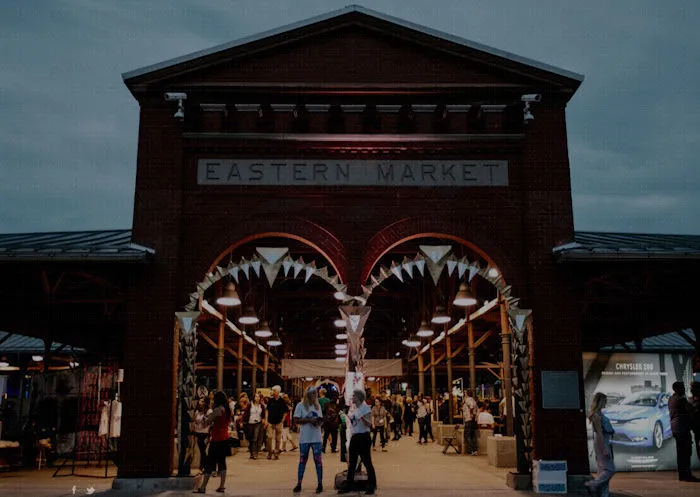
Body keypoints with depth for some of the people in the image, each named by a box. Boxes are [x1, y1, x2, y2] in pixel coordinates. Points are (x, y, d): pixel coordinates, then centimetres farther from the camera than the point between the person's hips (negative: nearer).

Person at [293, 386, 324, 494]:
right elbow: (296, 420, -8)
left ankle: (320, 484, 6)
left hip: (316, 437, 3)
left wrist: (319, 422, -10)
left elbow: (321, 420, 14)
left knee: (318, 460, 0)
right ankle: (299, 484, 13)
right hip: (304, 438, -2)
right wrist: (309, 420, -18)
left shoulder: (318, 406, 10)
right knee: (302, 460, 5)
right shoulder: (300, 405, -3)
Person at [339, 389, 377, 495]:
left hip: (363, 437, -9)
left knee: (367, 462, -3)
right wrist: (349, 417, 12)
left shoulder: (366, 408, -12)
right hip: (354, 437, 9)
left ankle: (371, 486, 6)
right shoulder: (354, 408, 13)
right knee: (352, 462, 12)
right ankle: (348, 485, 19)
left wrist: (363, 418, -36)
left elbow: (369, 424, -20)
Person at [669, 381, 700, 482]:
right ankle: (687, 475, -9)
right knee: (686, 452, -8)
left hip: (675, 429, 9)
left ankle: (682, 474, 13)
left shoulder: (671, 399, 17)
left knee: (681, 452, 11)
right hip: (683, 428, -9)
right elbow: (690, 410, -12)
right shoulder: (681, 399, -12)